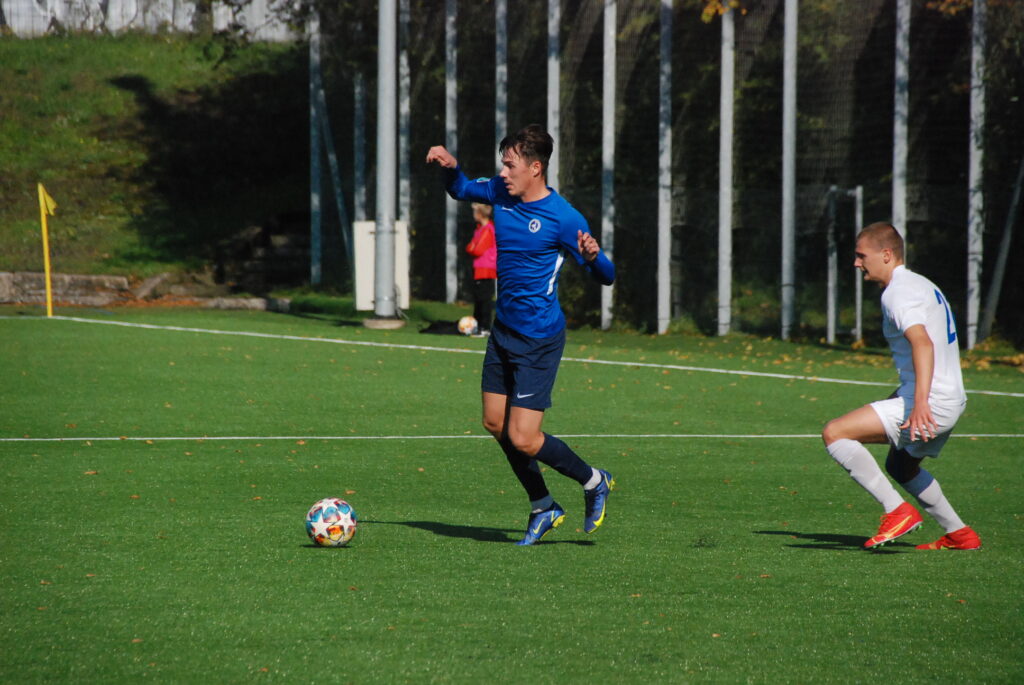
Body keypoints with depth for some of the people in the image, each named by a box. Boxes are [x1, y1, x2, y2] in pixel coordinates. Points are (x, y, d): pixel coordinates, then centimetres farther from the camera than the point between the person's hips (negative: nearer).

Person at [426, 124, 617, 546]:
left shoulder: (563, 218, -18)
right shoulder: (500, 192, 1)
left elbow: (605, 277, -14)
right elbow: (461, 190, 22)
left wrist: (592, 257, -37)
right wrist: (450, 168, 0)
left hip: (539, 339, -8)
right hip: (504, 329, 8)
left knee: (523, 440, -10)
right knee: (495, 424, 12)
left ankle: (594, 482, 15)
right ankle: (543, 509, 27)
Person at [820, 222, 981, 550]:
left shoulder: (899, 292, -13)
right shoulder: (921, 284, 19)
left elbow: (923, 343, -29)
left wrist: (920, 403, -40)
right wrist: (904, 396, 38)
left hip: (932, 404, -11)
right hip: (951, 401, 11)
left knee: (835, 433, -16)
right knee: (900, 467, 32)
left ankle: (897, 511, -18)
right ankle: (959, 535, 33)